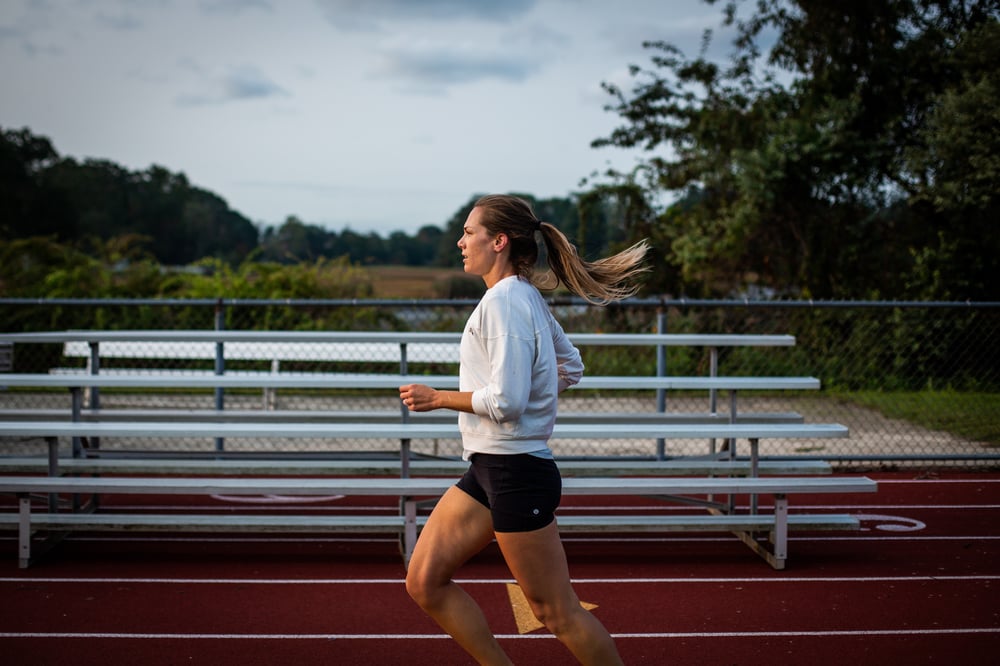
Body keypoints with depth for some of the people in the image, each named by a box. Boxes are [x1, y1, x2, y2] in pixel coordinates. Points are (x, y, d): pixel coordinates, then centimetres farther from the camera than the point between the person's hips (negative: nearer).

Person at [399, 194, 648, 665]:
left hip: (516, 474, -10)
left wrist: (437, 399, -11)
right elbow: (571, 367, 23)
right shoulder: (526, 296, 12)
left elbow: (505, 401, -23)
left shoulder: (504, 301, -17)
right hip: (487, 468, 10)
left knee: (556, 611, 0)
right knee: (424, 582, 8)